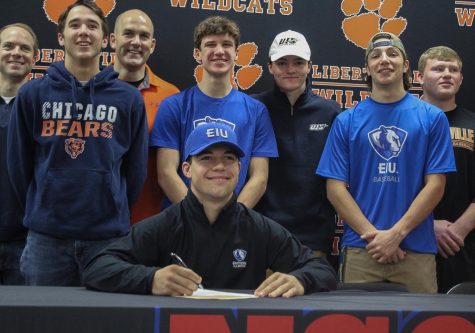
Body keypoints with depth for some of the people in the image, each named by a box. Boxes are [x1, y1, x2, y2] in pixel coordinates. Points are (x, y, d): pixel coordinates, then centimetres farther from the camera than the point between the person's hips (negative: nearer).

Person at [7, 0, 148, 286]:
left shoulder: (129, 98, 3)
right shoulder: (33, 94, 3)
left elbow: (136, 168, 7)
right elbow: (19, 164, 8)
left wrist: (114, 211, 9)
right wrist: (38, 210, 10)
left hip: (109, 236, 0)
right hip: (46, 235, 0)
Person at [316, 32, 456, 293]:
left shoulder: (432, 117, 4)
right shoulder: (346, 121, 6)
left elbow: (435, 184, 0)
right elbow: (335, 187, 2)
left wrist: (396, 233, -10)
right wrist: (372, 234, -9)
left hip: (417, 250, 0)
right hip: (359, 249, 0)